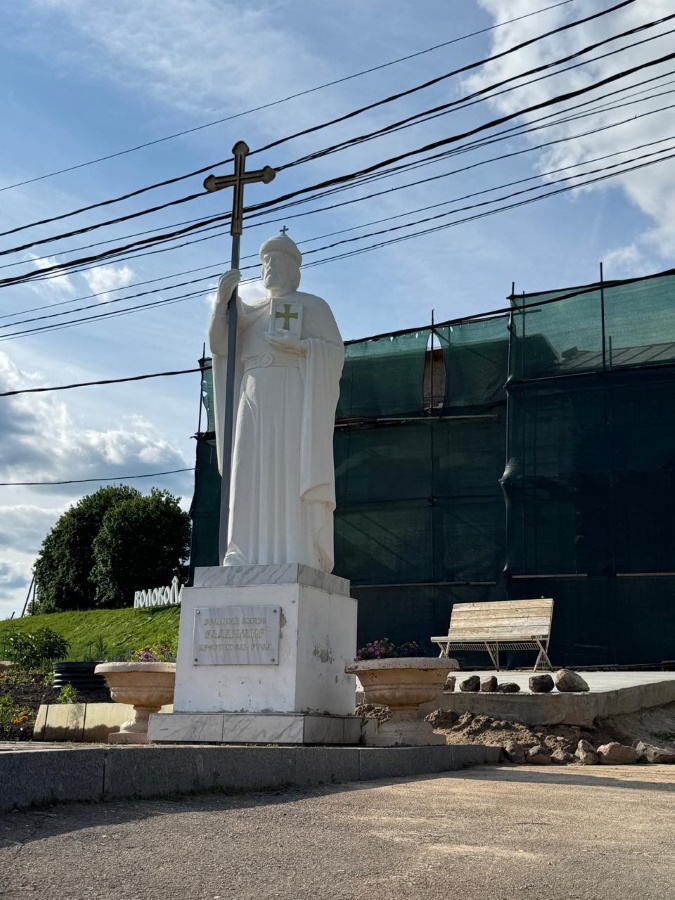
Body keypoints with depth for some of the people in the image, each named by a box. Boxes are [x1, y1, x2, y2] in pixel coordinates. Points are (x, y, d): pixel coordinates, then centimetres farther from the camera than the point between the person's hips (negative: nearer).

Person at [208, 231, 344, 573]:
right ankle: (251, 565, -12)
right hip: (256, 402, 5)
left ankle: (299, 561, -20)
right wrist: (222, 298, -4)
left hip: (294, 398, -4)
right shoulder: (252, 312, 26)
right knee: (255, 478, -7)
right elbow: (219, 344, 9)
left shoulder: (313, 305, 13)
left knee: (294, 475, -16)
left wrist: (298, 346, -16)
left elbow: (335, 352, 1)